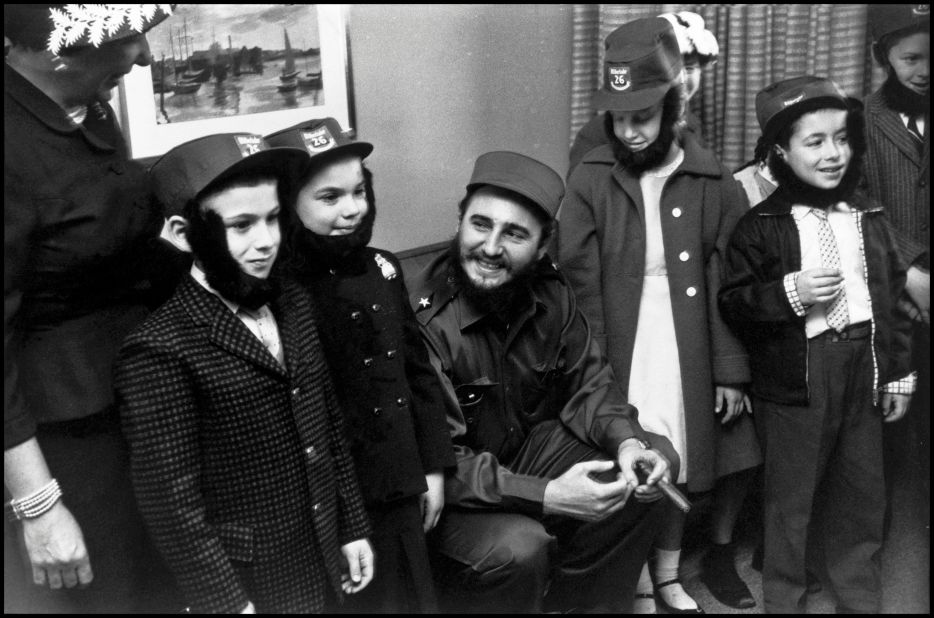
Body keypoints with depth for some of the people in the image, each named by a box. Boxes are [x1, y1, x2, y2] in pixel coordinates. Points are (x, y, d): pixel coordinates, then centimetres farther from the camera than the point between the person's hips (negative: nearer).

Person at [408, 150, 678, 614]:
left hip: (531, 444, 7)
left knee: (648, 468, -2)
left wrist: (627, 441, -18)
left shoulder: (549, 292, -8)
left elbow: (587, 381, 2)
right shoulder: (423, 319, -28)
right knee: (519, 547, -32)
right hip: (453, 489, -6)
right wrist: (545, 497, -34)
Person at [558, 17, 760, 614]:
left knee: (674, 471, 11)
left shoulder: (713, 182, -1)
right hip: (619, 358, -1)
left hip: (690, 357, 1)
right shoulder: (590, 180, -4)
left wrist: (731, 372, -1)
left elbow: (730, 286, 1)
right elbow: (580, 287, -6)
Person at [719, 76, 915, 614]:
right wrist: (789, 293, -21)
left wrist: (899, 372, 10)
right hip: (794, 382, -5)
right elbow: (732, 302, -7)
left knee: (863, 499, 16)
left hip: (864, 377, 5)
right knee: (790, 501, 7)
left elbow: (893, 295, 11)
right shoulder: (762, 224, -7)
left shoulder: (868, 216, 8)